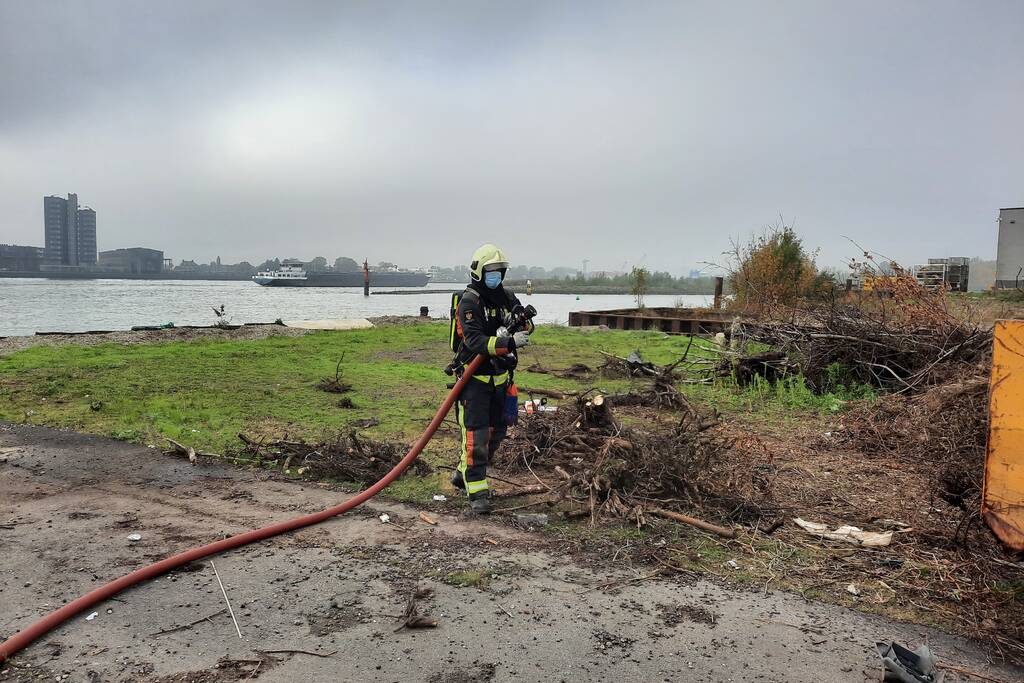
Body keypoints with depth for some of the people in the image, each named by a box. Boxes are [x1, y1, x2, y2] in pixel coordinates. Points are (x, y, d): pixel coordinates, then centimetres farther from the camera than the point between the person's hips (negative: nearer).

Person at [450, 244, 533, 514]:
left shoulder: (506, 297, 7)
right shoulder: (469, 302, -15)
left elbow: (527, 326, 6)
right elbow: (475, 341, -26)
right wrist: (509, 343, -38)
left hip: (499, 377, 8)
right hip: (474, 378, -7)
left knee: (495, 431, 15)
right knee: (476, 435, -8)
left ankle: (462, 474, 32)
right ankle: (477, 492, -2)